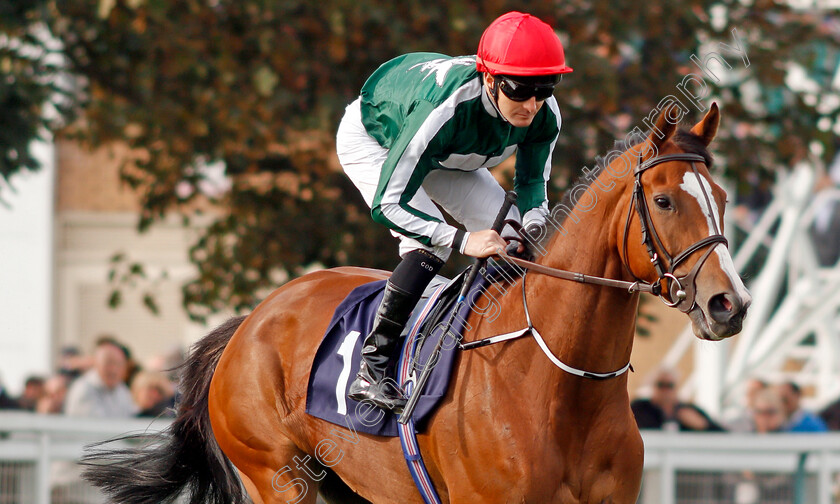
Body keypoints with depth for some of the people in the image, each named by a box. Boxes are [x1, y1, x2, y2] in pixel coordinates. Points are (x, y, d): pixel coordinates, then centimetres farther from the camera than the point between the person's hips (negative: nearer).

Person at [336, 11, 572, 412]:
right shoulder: (444, 109, -47)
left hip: (446, 156, 6)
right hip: (372, 140, -6)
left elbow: (532, 179, -6)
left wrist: (533, 226, -28)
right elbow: (387, 204, -43)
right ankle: (370, 371, -25)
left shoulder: (545, 115, -29)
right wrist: (462, 240, -53)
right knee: (429, 243, -28)